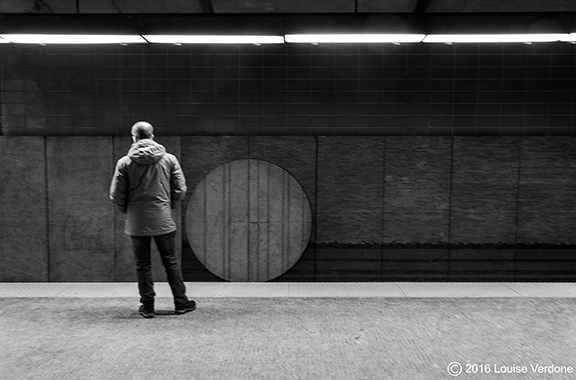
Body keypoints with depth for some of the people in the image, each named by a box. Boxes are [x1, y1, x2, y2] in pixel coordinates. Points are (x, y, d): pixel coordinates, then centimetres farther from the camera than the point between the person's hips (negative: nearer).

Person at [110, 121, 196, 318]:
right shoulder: (169, 159, -2)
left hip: (136, 222, 0)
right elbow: (180, 190, -1)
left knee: (143, 264, 10)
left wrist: (127, 210, 13)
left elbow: (116, 195, -4)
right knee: (171, 261, 11)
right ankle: (181, 302, 18)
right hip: (163, 220, 1)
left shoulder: (125, 162, -5)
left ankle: (147, 306, 17)